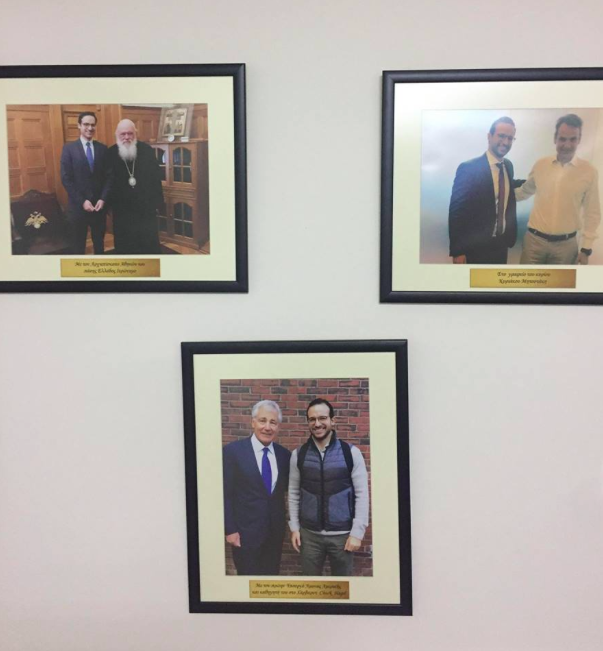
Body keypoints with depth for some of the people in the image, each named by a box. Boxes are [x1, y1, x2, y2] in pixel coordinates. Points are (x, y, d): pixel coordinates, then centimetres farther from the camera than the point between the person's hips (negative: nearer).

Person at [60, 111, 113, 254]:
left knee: (99, 243, 13)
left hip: (99, 204, 2)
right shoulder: (69, 148, -2)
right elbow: (66, 179, -7)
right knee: (79, 245, 8)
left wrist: (103, 199, -8)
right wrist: (82, 201, -14)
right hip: (78, 206, -2)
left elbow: (109, 176, 5)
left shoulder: (102, 148, 6)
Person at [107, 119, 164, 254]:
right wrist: (109, 204, 1)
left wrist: (157, 201, 0)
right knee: (125, 247, 9)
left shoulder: (147, 150, -3)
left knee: (151, 245, 10)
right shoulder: (110, 154, -5)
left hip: (146, 208, 0)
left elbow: (156, 177, 1)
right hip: (122, 210, 0)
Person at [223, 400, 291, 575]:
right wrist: (230, 530, -10)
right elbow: (226, 495, -8)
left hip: (275, 533, 4)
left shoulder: (284, 454, 4)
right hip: (246, 533, -4)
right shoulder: (233, 451, -10)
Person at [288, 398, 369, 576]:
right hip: (309, 534, 2)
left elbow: (362, 494, -6)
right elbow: (294, 493, 8)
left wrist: (357, 532, -9)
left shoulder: (351, 452, -7)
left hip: (342, 534, -1)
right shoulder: (298, 455, 0)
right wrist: (294, 527, 4)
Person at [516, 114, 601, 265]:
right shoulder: (540, 165, 1)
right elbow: (524, 191, 19)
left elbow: (592, 214, 0)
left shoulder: (589, 171, -4)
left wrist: (586, 248, -3)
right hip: (534, 239, 1)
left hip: (566, 244, -1)